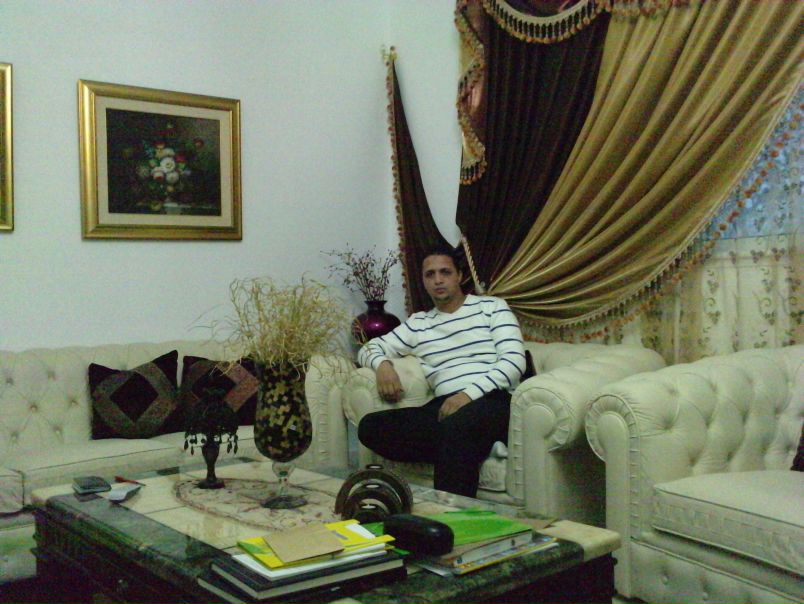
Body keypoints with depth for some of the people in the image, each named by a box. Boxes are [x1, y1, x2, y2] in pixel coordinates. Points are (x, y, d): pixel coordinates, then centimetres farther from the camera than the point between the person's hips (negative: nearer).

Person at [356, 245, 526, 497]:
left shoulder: (492, 307, 12)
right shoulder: (417, 324, 24)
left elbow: (514, 361, -1)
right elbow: (369, 348, 28)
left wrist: (469, 394, -17)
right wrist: (382, 364, 1)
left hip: (493, 400, -4)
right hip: (444, 406, 5)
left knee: (454, 427, -41)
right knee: (369, 427, -22)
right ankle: (467, 449, -27)